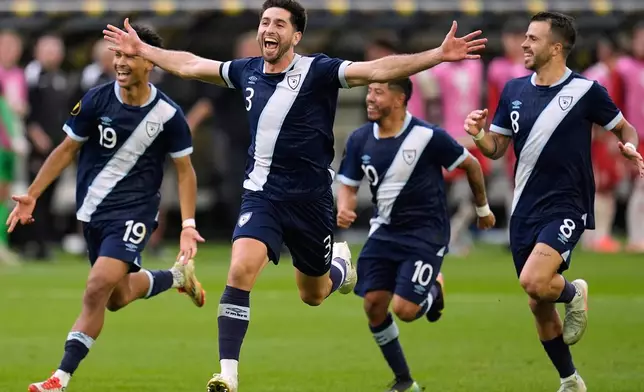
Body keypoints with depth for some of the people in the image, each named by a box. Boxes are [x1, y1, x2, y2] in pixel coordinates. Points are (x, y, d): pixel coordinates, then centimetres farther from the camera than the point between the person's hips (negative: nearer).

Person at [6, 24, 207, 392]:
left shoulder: (168, 114, -12)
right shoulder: (97, 100, -8)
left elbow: (185, 170, 0)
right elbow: (67, 149, 2)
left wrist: (188, 224, -9)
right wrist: (32, 195, -2)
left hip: (135, 210, -4)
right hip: (93, 209, 4)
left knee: (100, 286, -21)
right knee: (118, 297, 15)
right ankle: (177, 276, 45)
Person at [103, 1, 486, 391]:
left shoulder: (318, 72, -11)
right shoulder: (248, 72, 3)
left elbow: (377, 69, -22)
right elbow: (190, 65, 19)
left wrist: (439, 55, -33)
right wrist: (142, 49, 25)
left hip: (310, 198, -2)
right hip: (262, 194, 2)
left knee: (313, 294, 15)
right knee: (240, 271, -22)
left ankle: (341, 264, 52)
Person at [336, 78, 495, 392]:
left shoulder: (428, 137, -16)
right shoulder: (360, 140, -3)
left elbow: (470, 164, -2)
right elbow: (348, 185, 6)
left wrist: (483, 209, 11)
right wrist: (344, 210, -18)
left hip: (426, 234, -5)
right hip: (385, 231, 5)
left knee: (405, 309, -16)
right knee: (373, 304, -4)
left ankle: (433, 290, 23)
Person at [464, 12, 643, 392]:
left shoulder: (585, 90, -7)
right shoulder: (514, 90, 6)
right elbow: (496, 148, 12)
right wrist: (479, 134, -10)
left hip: (567, 207, -6)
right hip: (525, 211, 6)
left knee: (534, 281, -28)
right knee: (540, 308, 9)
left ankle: (574, 293, 6)